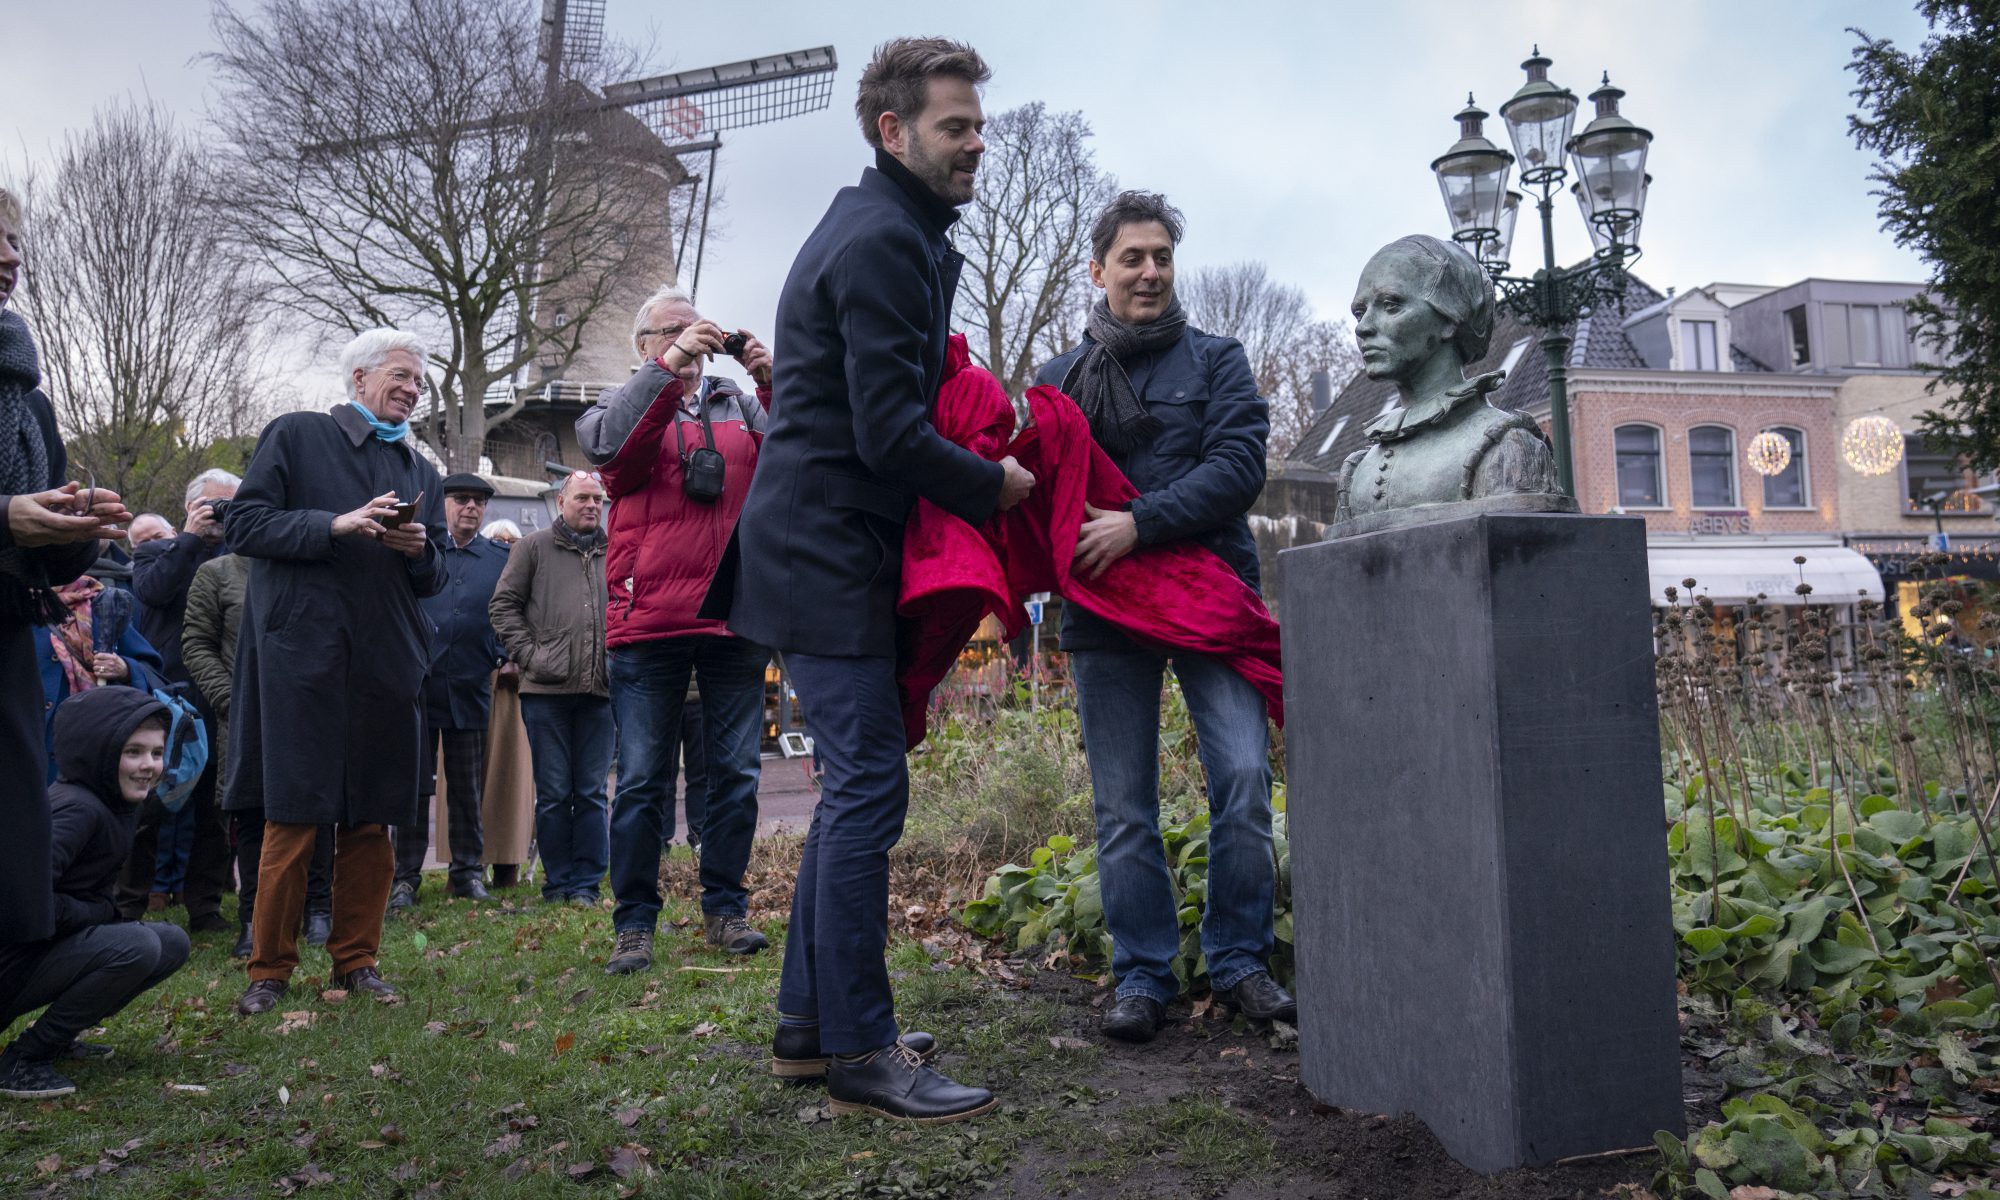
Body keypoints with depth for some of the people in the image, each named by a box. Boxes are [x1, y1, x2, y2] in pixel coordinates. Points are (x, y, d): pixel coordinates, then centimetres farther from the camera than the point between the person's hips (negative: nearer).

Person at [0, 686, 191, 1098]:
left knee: (172, 943, 5)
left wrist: (104, 910, -2)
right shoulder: (76, 808, -20)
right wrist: (101, 912, -17)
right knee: (136, 947, -28)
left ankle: (56, 1038, 11)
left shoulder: (112, 807, 9)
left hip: (47, 951, 9)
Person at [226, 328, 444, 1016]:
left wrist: (419, 550, -4)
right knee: (293, 817, -3)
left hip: (388, 664, 5)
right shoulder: (295, 436, 6)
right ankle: (270, 969, 9)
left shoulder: (420, 470, 20)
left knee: (371, 822, 6)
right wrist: (337, 525, -15)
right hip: (302, 655, -4)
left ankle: (356, 959, 17)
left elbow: (434, 581, 19)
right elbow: (245, 523, -3)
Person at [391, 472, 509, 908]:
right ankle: (405, 876, 10)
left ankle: (468, 872, 17)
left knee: (467, 787, 8)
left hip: (469, 688, 1)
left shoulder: (501, 558, 9)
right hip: (417, 682, -1)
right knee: (413, 784, 3)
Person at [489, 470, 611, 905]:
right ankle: (557, 883, 13)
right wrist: (529, 654, -6)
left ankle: (586, 884, 11)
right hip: (547, 690, -2)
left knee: (592, 793, 4)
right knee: (553, 793, 3)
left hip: (599, 691, 2)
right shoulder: (534, 547, 7)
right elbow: (504, 604, 4)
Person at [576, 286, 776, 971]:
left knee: (736, 773, 7)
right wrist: (669, 366, -20)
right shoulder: (624, 404, 12)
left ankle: (725, 909, 19)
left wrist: (772, 381, -13)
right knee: (642, 780, 1)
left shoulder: (740, 406, 17)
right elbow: (609, 445, -13)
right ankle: (634, 922, 11)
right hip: (649, 623, -2)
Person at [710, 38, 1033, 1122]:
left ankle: (808, 1022, 23)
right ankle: (859, 1054, 0)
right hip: (829, 554, -11)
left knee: (855, 787, 13)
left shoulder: (882, 231, 20)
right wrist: (994, 486, -7)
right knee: (869, 787, -8)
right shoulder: (886, 241, -14)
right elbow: (889, 434, -21)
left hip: (825, 551, 11)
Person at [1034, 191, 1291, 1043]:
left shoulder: (1216, 360, 8)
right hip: (1103, 613, 2)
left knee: (1243, 774, -9)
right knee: (1122, 805, 4)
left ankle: (1239, 961, 9)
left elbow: (1239, 466, -6)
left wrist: (1141, 523, -18)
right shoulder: (1057, 379, 14)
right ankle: (1143, 975, 16)